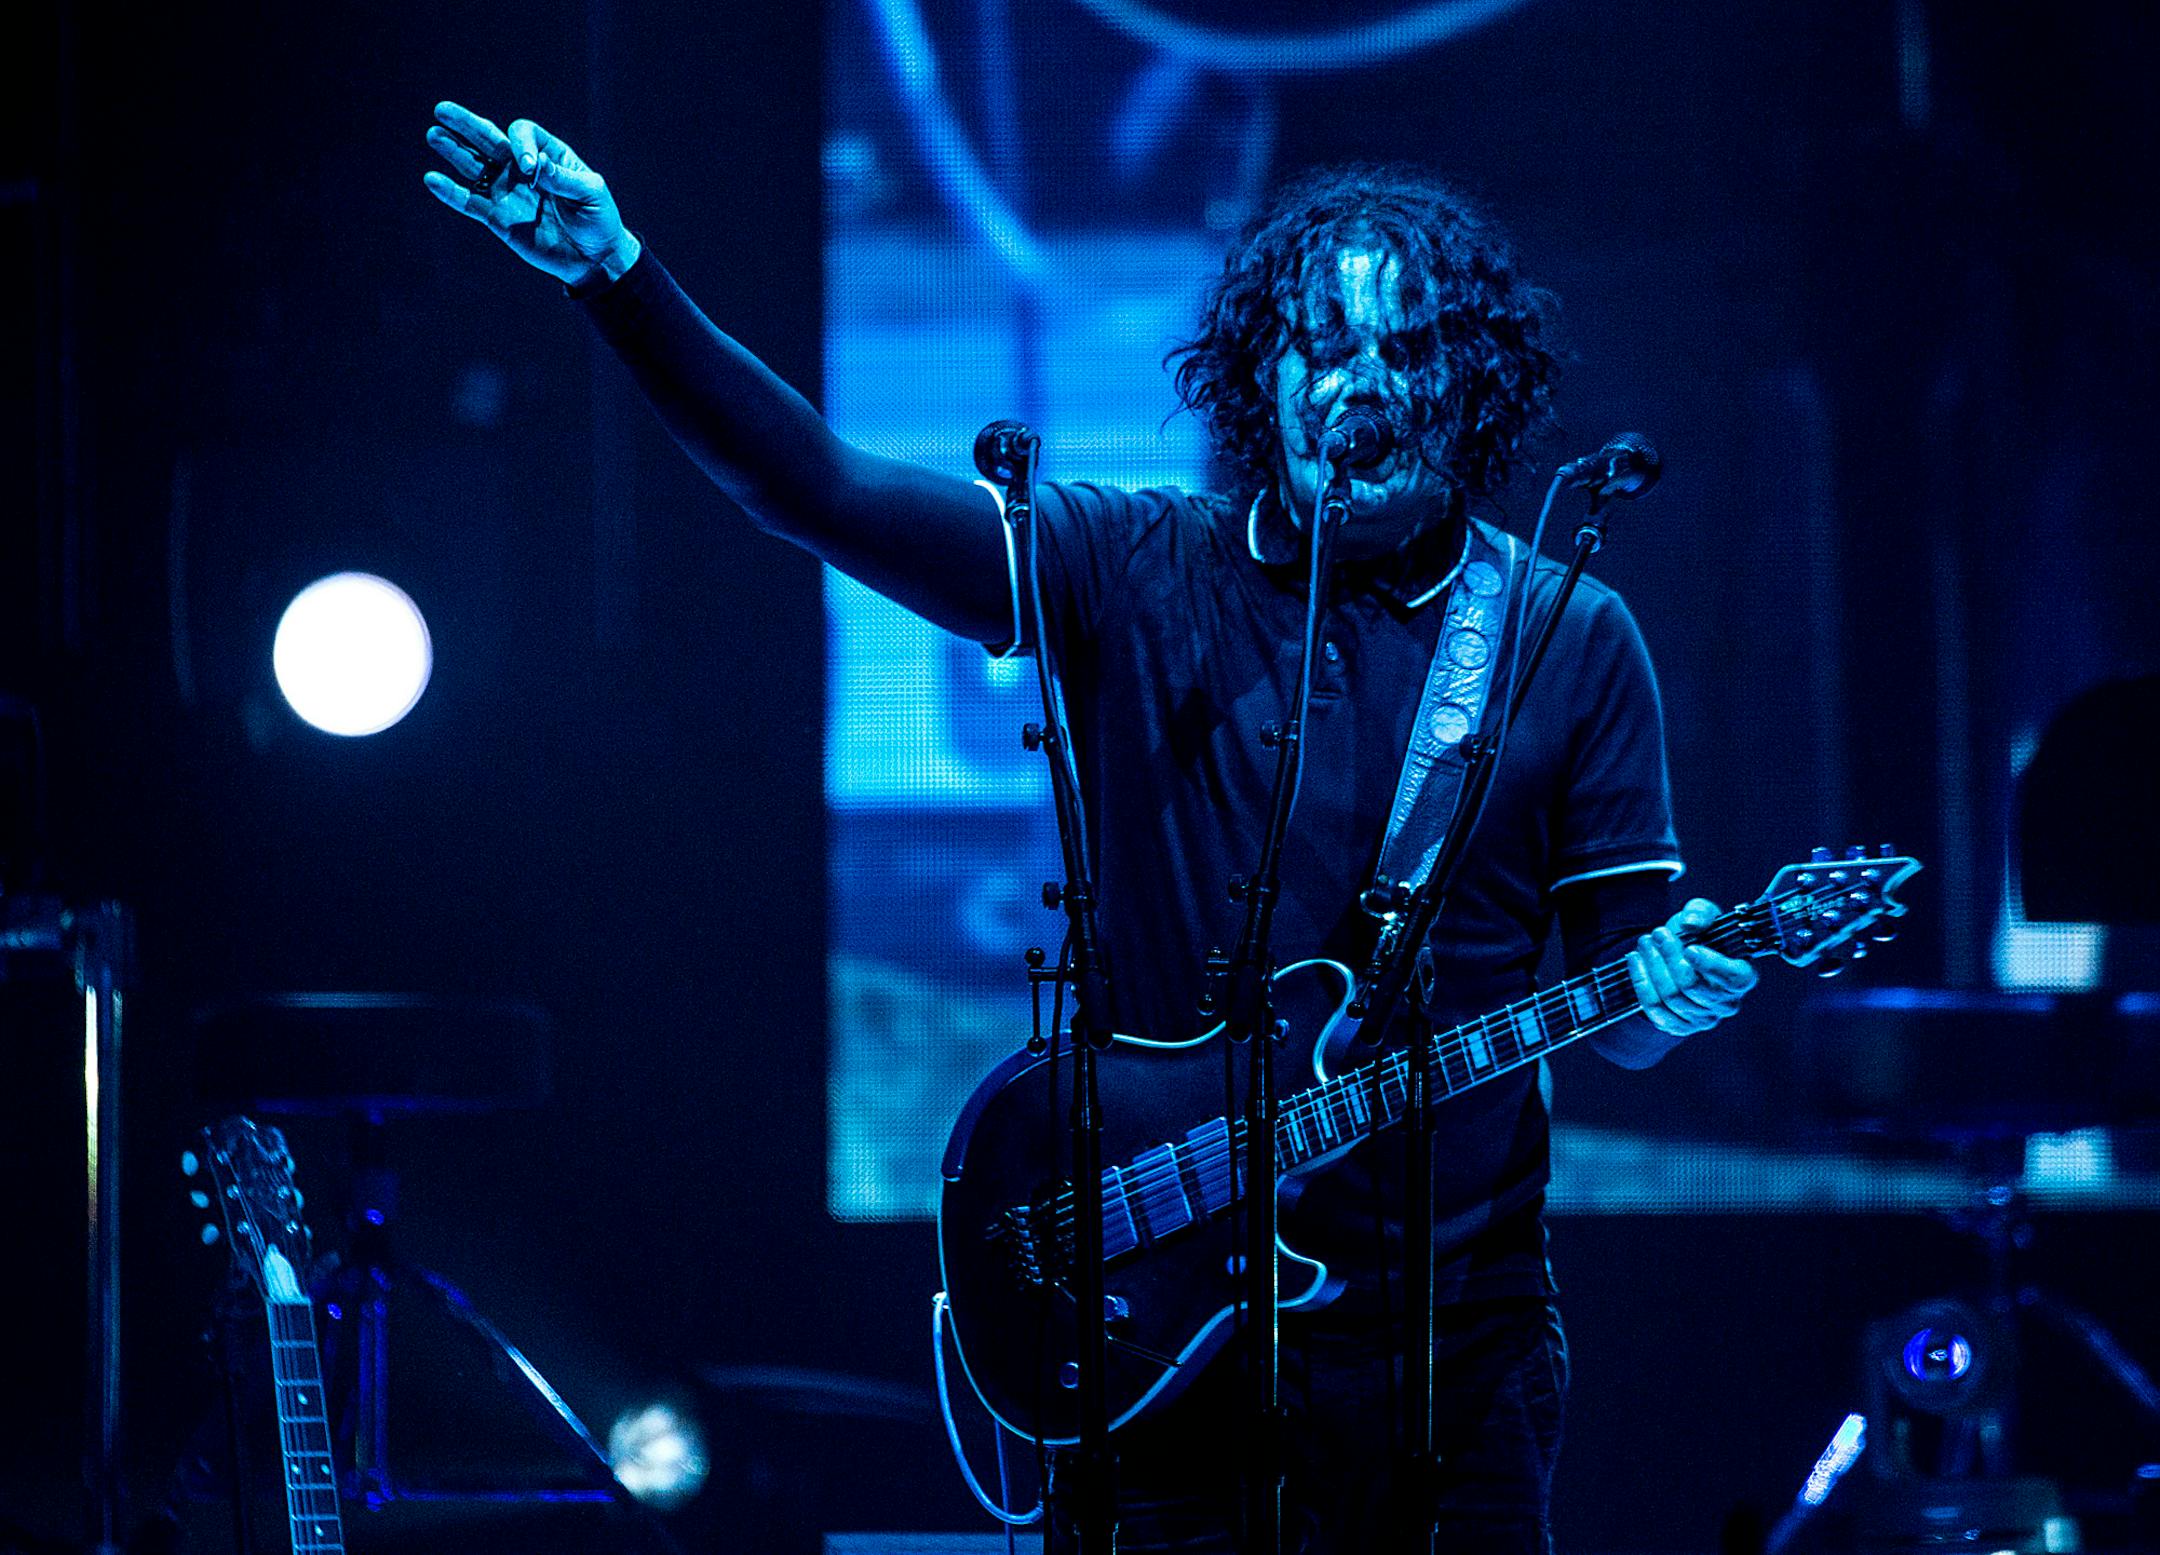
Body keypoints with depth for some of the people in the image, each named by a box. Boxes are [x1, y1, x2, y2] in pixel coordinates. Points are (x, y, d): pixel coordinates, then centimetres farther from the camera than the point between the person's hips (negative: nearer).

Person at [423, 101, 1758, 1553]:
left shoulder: (1574, 642, 3)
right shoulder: (1139, 576, 1)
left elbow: (1618, 1020, 5)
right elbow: (816, 487, -9)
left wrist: (1670, 992, -19)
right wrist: (624, 284, -21)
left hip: (1458, 1329, 1)